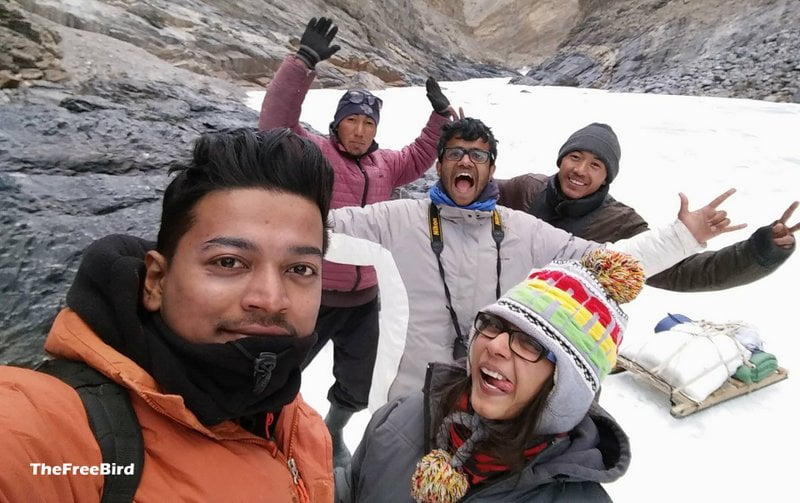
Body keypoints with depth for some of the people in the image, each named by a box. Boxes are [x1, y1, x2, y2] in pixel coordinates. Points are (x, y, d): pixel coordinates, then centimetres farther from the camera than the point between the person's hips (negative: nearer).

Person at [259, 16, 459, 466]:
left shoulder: (382, 165, 9)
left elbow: (420, 158, 21)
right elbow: (277, 120, -23)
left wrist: (441, 116, 8)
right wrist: (305, 62, -31)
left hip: (363, 298, 6)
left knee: (356, 389, 21)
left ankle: (332, 434, 51)